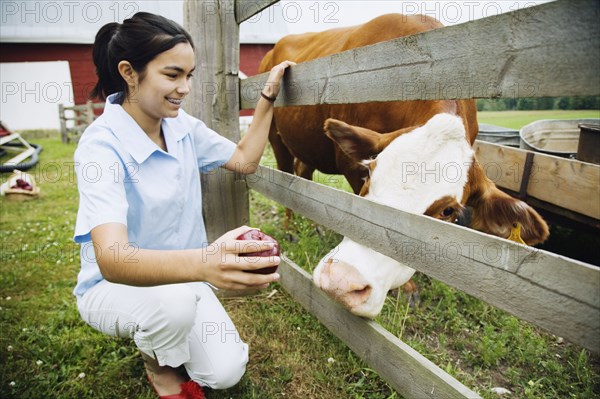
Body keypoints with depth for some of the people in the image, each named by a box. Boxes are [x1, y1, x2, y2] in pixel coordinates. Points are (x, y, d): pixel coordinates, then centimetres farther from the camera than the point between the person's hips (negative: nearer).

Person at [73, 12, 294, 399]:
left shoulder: (182, 126, -6)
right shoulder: (102, 146, -27)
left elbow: (245, 160, 7)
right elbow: (110, 258, -41)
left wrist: (268, 97, 0)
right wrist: (203, 262, -60)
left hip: (180, 278, 5)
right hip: (113, 286, -4)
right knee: (174, 299, -37)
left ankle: (154, 335, 20)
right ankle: (158, 365, 0)